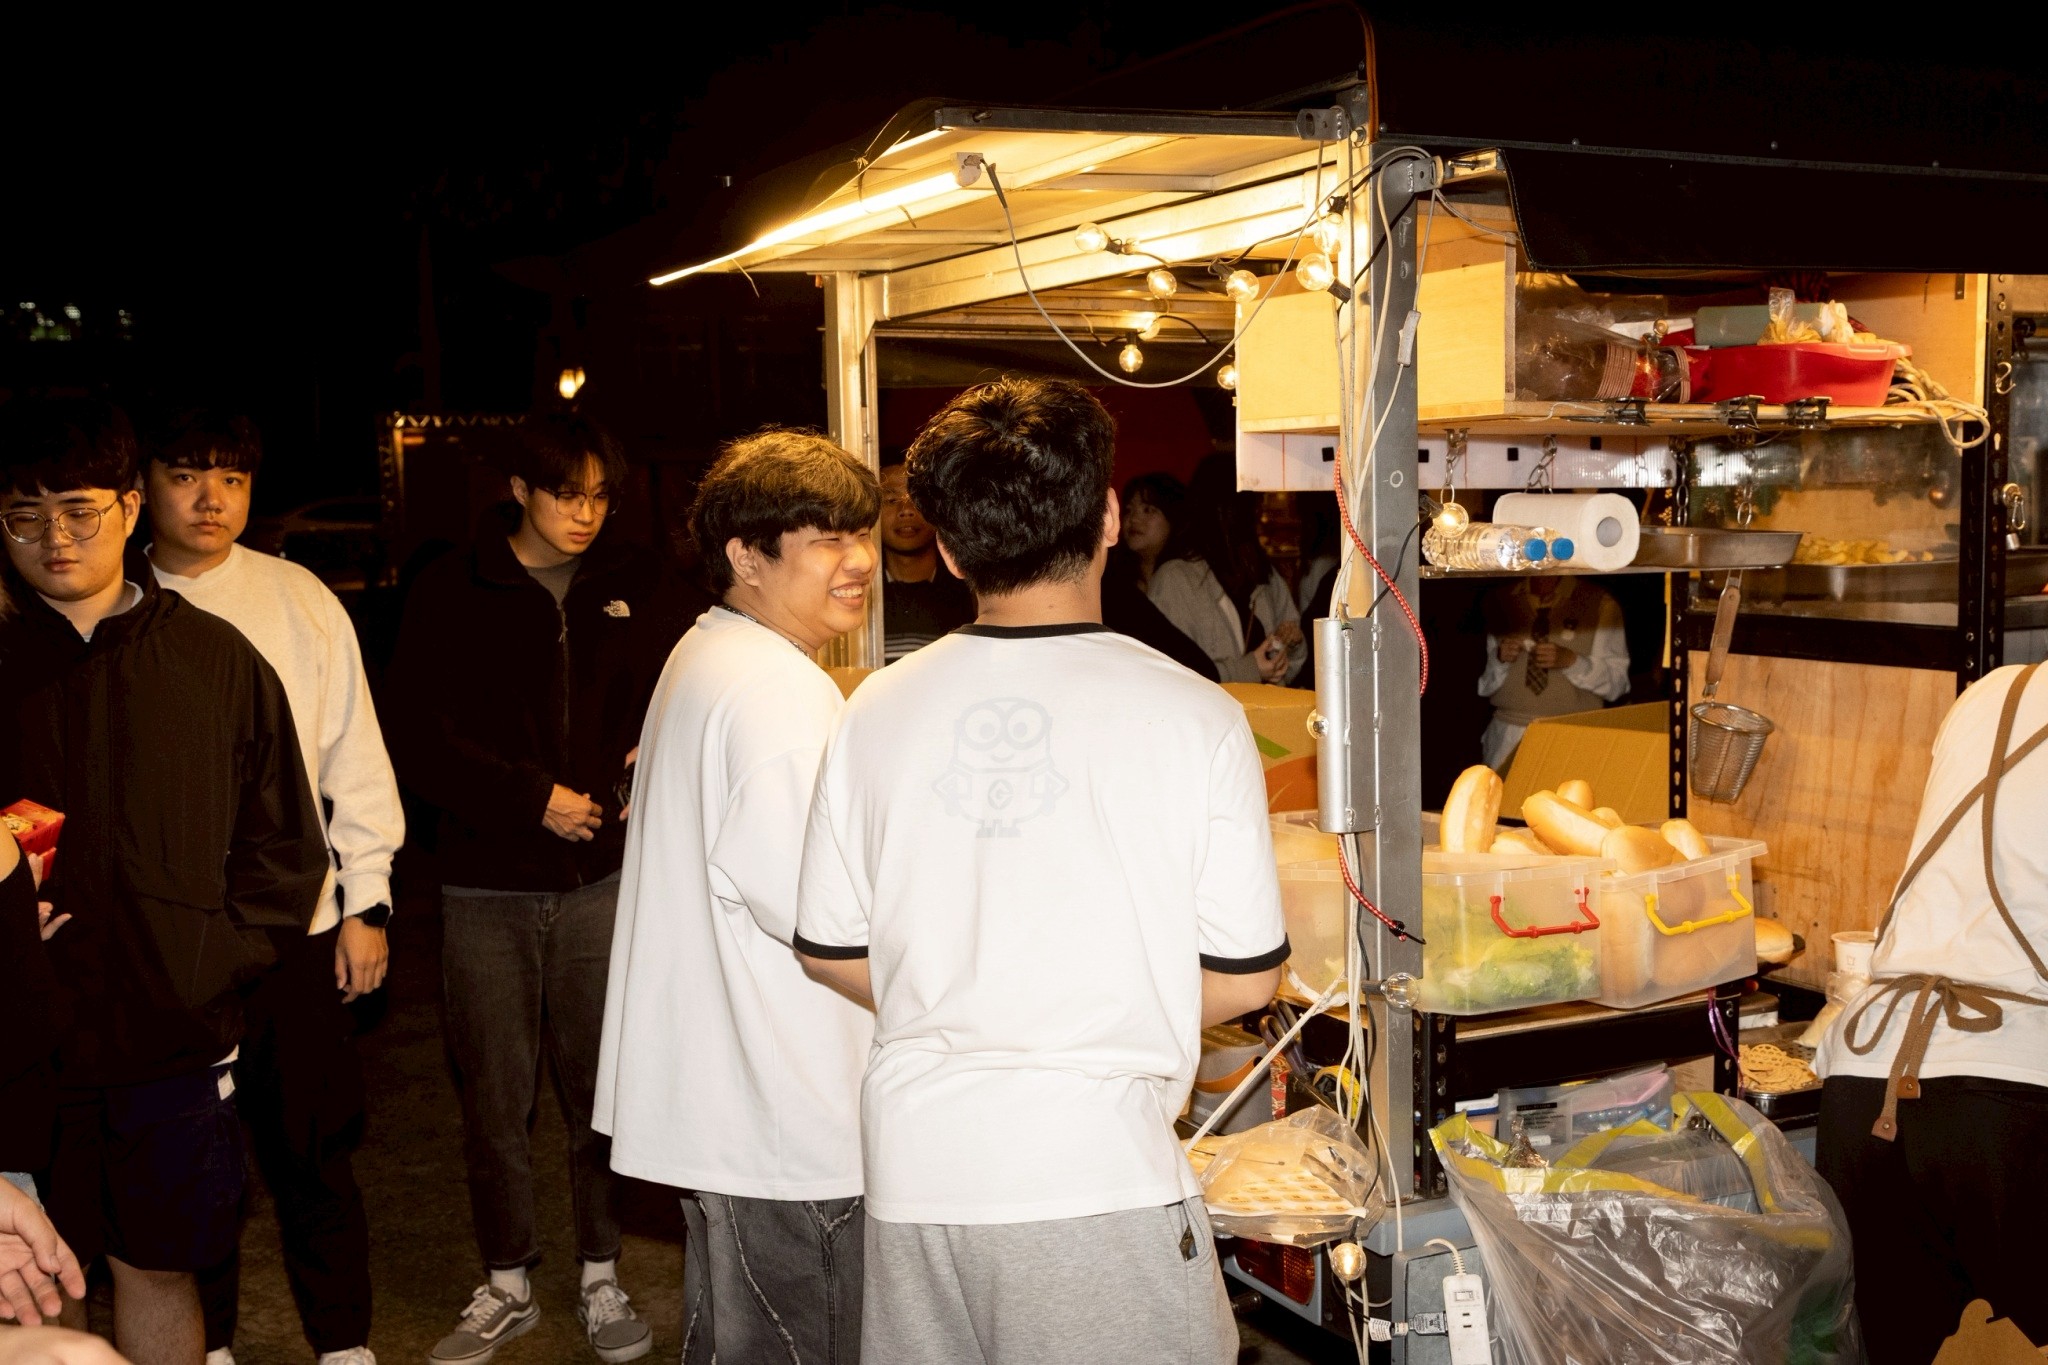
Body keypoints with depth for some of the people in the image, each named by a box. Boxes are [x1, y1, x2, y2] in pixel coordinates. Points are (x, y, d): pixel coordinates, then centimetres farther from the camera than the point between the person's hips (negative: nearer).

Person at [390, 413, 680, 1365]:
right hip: (487, 887, -1)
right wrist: (535, 798, -11)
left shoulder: (632, 585, 8)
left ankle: (602, 1281, 19)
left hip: (604, 876, 1)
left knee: (601, 1086, 4)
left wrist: (649, 755, -7)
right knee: (493, 1096, 6)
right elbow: (422, 742, -3)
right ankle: (506, 1287, 22)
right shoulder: (452, 592, 2)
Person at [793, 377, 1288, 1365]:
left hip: (913, 1162, 4)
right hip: (1099, 1167, -3)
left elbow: (831, 952, 7)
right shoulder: (1193, 717, -9)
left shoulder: (877, 711, 0)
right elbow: (1243, 979, -5)